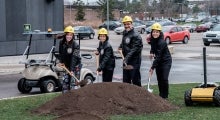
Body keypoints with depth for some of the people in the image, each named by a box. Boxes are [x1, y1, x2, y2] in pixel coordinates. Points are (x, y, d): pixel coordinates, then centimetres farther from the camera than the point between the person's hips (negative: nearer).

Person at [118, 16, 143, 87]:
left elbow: (134, 49, -22)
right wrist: (120, 47, 11)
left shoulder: (136, 35, -16)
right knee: (125, 80, 14)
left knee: (135, 80, -4)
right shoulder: (124, 33, 11)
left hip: (135, 60, -8)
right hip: (126, 60, 8)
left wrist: (126, 59, -28)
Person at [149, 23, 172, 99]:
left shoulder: (161, 42, -27)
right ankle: (161, 94, 19)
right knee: (159, 79, 8)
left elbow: (158, 56, -28)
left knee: (164, 79, -12)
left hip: (166, 61, -7)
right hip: (158, 61, 7)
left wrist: (152, 67, -29)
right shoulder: (153, 40, -3)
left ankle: (165, 96, -1)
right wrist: (151, 52, -4)